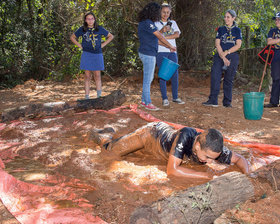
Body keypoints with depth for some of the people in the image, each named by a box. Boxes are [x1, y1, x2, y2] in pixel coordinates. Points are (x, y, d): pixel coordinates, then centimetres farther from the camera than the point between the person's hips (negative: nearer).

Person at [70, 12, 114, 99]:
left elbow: (111, 36, 13)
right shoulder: (82, 29, 4)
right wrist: (80, 45, 4)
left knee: (97, 76, 3)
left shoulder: (99, 29, 4)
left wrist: (103, 45, 3)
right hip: (86, 55, 0)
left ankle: (99, 96, 9)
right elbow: (72, 37, 17)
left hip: (97, 55, 0)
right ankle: (87, 97, 7)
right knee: (87, 76, 2)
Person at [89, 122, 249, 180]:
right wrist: (207, 175, -51)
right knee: (114, 149, 15)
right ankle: (102, 137, 48)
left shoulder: (212, 147, -34)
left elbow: (239, 159, -21)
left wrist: (247, 176, -42)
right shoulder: (185, 135, -48)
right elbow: (172, 170, -50)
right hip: (150, 132, -5)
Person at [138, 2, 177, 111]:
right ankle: (148, 103, 4)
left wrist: (167, 46, 16)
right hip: (148, 54, -10)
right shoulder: (147, 23, -18)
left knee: (149, 78, 17)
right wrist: (171, 46, -3)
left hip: (148, 54, 10)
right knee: (147, 79, -3)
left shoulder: (143, 23, 14)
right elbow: (160, 37, -14)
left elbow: (154, 39, 18)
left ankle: (144, 100, 24)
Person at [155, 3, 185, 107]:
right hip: (161, 51, -3)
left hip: (172, 51, 3)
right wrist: (162, 30, -23)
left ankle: (175, 97, 12)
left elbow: (177, 34, -1)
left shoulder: (173, 23, 15)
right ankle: (164, 98, 1)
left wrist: (164, 37, -12)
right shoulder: (156, 23, 5)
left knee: (175, 74, 2)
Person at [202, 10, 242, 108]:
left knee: (229, 79, 1)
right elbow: (217, 44, 2)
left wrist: (226, 52, -12)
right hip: (219, 56, 1)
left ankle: (227, 102, 8)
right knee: (215, 76, -14)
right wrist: (223, 57, -10)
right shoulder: (221, 29, 11)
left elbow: (238, 45, -1)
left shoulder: (237, 30, 8)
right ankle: (213, 100, -15)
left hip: (232, 56, -1)